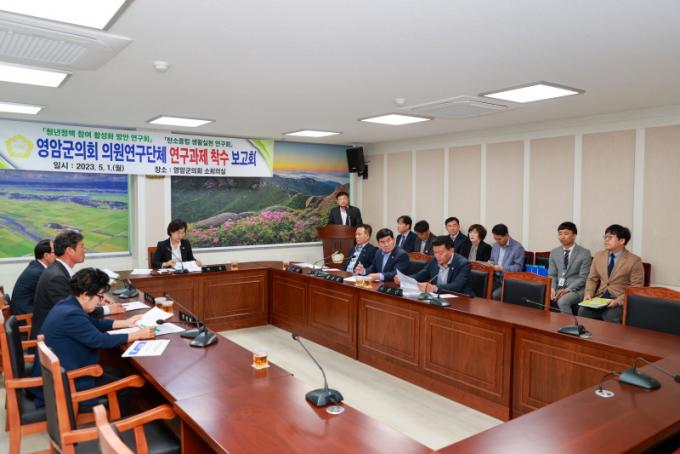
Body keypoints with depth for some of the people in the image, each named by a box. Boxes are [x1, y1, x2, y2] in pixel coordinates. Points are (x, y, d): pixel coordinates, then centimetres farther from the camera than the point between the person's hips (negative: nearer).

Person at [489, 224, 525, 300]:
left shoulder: (517, 247, -6)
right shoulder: (495, 246, 15)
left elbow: (518, 268, -11)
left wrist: (502, 268, -19)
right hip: (495, 278, 6)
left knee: (495, 295, -29)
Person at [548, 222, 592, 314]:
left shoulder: (584, 253, -1)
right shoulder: (554, 252, 12)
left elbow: (583, 278, -6)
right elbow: (552, 275, 11)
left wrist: (567, 290, -19)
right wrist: (552, 288, -9)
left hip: (575, 290, -4)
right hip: (557, 288, 4)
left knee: (562, 301, -34)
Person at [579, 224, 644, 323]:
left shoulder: (634, 260, -3)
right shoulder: (599, 256, 12)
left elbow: (636, 288, -5)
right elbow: (592, 279, 15)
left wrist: (618, 301, -18)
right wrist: (588, 293, -4)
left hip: (621, 301, -3)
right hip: (599, 298, 4)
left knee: (610, 317, -32)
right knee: (582, 311, -24)